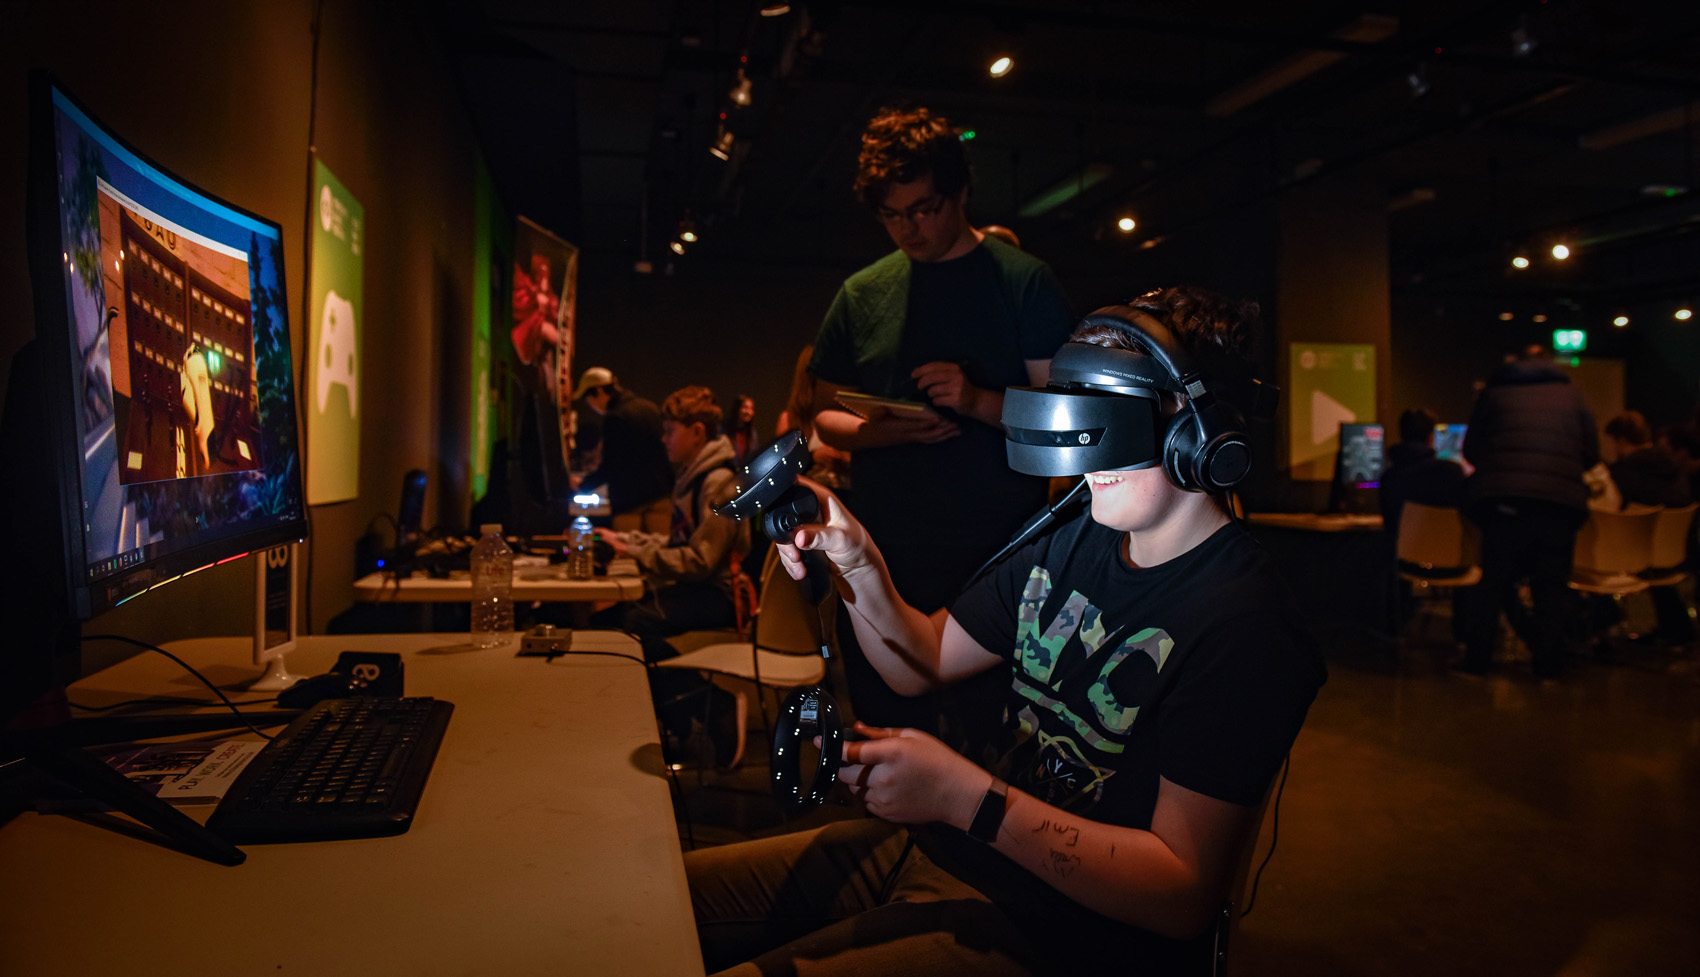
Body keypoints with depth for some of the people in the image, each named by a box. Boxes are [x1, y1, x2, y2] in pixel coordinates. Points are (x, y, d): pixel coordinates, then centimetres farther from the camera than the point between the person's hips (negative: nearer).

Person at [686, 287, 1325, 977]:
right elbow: (925, 663, 12)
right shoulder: (1071, 543, 6)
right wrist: (860, 567, -9)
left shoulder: (1241, 625, -18)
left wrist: (962, 795, -27)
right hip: (937, 841, 7)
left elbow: (1183, 898, -21)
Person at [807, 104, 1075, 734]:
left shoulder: (1024, 281, 2)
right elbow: (824, 415, 15)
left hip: (999, 564, -3)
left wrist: (980, 400, -19)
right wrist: (872, 430, -7)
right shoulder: (863, 294, 12)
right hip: (886, 565, 3)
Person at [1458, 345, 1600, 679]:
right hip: (1561, 499, 1)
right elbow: (1592, 453, 13)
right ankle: (1548, 664, 8)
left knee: (1493, 580, 6)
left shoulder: (1493, 392, 14)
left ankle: (1476, 661, 7)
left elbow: (1471, 450, 14)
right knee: (1551, 585, 7)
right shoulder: (1571, 395, 16)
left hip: (1503, 498, 0)